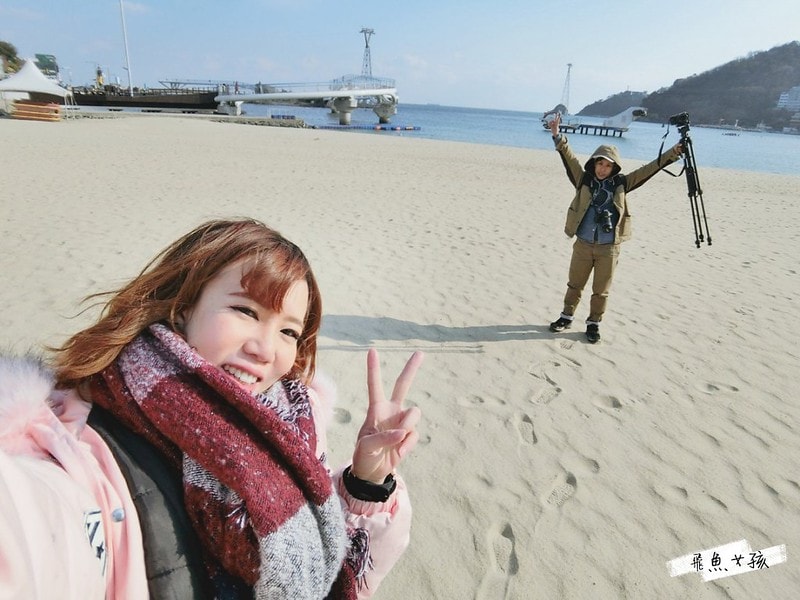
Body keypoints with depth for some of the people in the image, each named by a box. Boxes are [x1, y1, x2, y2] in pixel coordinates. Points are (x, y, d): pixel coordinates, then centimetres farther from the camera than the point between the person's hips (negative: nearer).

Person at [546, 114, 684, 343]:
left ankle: (593, 324, 24)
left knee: (601, 291, 9)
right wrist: (558, 136, -20)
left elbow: (648, 169, -1)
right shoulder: (584, 180, 1)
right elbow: (569, 158, -9)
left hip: (608, 248, 0)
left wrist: (673, 153, -10)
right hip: (583, 244, 0)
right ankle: (566, 316, 30)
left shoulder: (621, 184, 3)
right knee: (574, 284, 13)